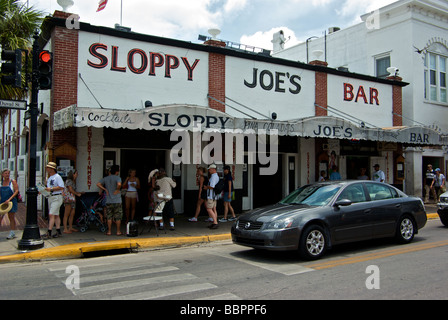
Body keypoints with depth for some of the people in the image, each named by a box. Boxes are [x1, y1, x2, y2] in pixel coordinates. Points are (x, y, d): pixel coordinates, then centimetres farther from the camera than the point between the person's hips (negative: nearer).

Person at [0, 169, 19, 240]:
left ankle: (12, 233, 10)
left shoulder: (13, 181, -3)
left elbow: (16, 191, -9)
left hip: (11, 202, -3)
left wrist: (9, 199, -18)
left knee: (11, 218, 3)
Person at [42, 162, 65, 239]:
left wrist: (51, 189, -21)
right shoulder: (49, 178, 18)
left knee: (52, 215, -12)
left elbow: (61, 187, -20)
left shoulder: (57, 177, -11)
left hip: (57, 198, -9)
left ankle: (49, 233, -12)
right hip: (50, 198, 9)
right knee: (56, 215, 12)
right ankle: (58, 232, 17)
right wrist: (45, 189, 4)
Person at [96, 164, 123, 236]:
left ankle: (109, 231, 12)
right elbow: (119, 184, -28)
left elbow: (98, 184, -1)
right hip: (117, 201, -4)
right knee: (118, 217, 5)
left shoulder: (105, 178, 7)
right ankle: (118, 231, 9)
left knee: (109, 216, 10)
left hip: (108, 201, 4)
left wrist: (105, 189, 4)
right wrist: (117, 190, -10)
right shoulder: (117, 178, -8)